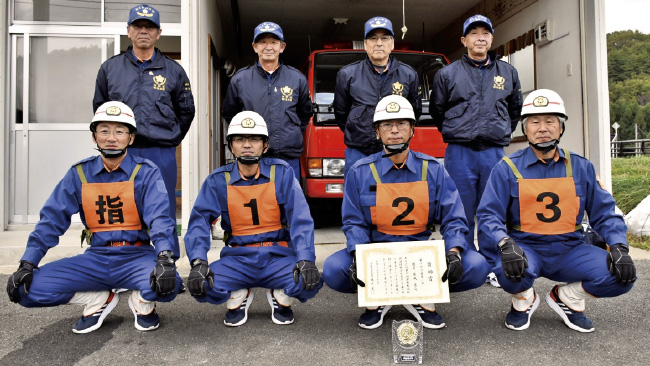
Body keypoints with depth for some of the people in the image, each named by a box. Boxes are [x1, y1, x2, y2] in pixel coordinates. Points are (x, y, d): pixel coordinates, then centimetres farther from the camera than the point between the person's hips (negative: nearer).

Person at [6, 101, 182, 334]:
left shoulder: (146, 173, -6)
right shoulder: (79, 174, 4)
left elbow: (159, 217, -18)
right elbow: (53, 218, 3)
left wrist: (164, 258, -34)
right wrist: (28, 263, -6)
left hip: (136, 256, -3)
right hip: (96, 259, 3)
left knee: (168, 284, -34)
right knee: (27, 288, -14)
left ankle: (142, 302, 4)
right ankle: (99, 301, 10)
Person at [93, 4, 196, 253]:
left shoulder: (173, 70, 7)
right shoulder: (109, 68, 9)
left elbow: (186, 111, 13)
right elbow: (99, 108, 19)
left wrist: (170, 139, 8)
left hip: (161, 155, -1)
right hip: (122, 153, 1)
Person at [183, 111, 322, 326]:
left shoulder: (282, 173, -3)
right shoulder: (218, 180, 0)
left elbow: (300, 219, -9)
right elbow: (200, 220, -7)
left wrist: (306, 260, -23)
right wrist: (198, 262, -23)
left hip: (277, 257, 0)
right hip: (237, 259, 1)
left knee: (309, 283, -29)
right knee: (201, 286, -27)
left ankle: (280, 297, 9)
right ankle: (238, 297, 9)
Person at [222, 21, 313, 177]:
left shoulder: (297, 79, 9)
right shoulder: (240, 79, 6)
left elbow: (306, 113, 21)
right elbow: (229, 114, 18)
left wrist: (293, 134, 12)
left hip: (289, 159, 1)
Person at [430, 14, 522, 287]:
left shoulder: (508, 73, 13)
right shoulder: (448, 74, 5)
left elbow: (515, 109, 25)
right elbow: (437, 111, 14)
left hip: (495, 153, 2)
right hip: (460, 154, -2)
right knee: (461, 213, 2)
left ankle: (495, 268, 20)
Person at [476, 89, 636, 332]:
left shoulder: (581, 167, 7)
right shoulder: (508, 168, -3)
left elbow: (604, 213, 8)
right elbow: (489, 215, -10)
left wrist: (619, 247, -11)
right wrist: (505, 244, -29)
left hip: (570, 250, 3)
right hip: (526, 249, -3)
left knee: (621, 277, -19)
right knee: (510, 270, -36)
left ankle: (567, 298, 12)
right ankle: (523, 300, 4)